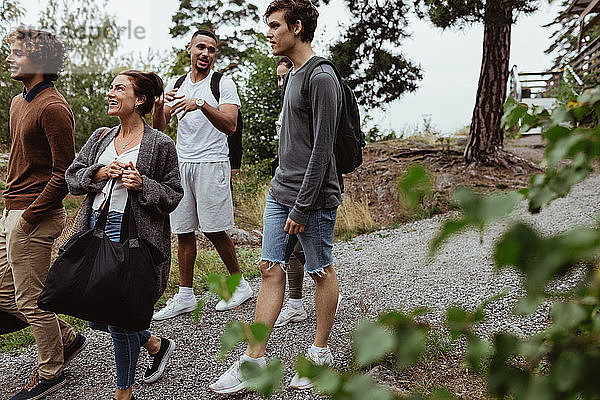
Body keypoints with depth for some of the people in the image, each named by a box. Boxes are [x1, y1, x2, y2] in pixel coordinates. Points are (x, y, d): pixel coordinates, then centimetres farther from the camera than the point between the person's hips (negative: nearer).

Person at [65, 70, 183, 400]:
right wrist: (99, 173, -7)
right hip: (96, 228, 7)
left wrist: (142, 184, -19)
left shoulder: (160, 144, -5)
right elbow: (72, 177, 12)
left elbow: (173, 195, -3)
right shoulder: (101, 137, 12)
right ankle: (155, 345, 38)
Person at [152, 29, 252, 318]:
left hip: (212, 164, -5)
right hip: (181, 164, 5)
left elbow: (230, 126, -17)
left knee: (214, 230, -2)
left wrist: (201, 104, -30)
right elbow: (158, 127, 9)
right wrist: (159, 104, -11)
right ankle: (185, 296, 15)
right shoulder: (175, 85, 14)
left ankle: (240, 285, 17)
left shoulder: (223, 85, -2)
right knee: (183, 231, 7)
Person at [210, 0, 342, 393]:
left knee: (322, 271, 6)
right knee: (271, 269, 6)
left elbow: (322, 148, -18)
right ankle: (255, 359, 12)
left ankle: (321, 352, 22)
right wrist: (284, 192, 19)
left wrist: (302, 207, -18)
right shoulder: (293, 74, 15)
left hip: (314, 198, -8)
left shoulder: (322, 77, -14)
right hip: (280, 193, 9)